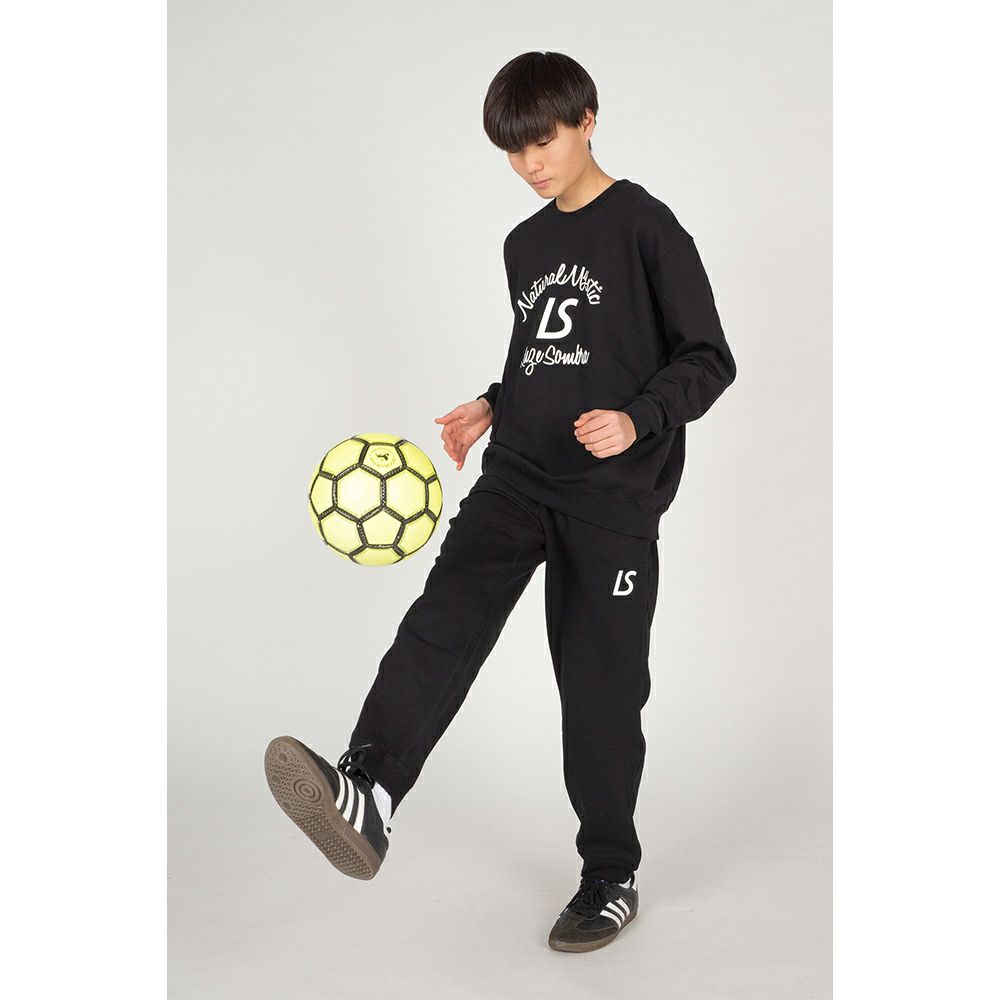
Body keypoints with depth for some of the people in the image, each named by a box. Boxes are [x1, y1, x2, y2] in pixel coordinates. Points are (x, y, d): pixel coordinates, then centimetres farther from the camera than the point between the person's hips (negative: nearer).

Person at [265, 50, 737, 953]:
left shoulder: (646, 226, -6)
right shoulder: (524, 244, 16)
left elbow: (708, 358, -7)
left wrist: (639, 419, -22)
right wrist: (495, 405, 12)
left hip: (614, 492, -5)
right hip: (519, 474, 6)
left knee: (601, 686, 1)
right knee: (447, 614, -20)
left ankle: (612, 879, 17)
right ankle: (367, 796, -37)